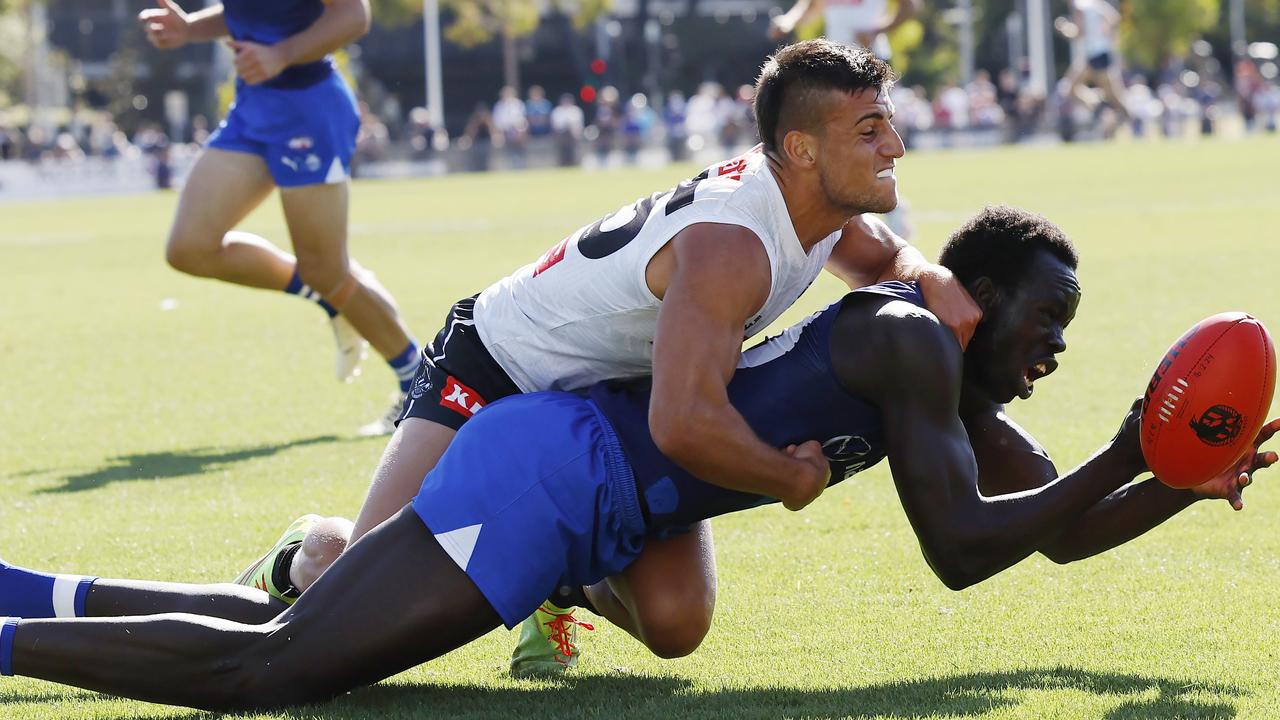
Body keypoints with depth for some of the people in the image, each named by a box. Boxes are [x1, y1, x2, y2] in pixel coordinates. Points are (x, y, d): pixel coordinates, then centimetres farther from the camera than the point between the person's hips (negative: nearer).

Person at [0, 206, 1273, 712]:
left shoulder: (958, 397, 19)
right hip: (550, 470, -9)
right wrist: (1123, 458, -13)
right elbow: (957, 551, -16)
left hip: (571, 491, 9)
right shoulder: (912, 336, -10)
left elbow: (1063, 526, 24)